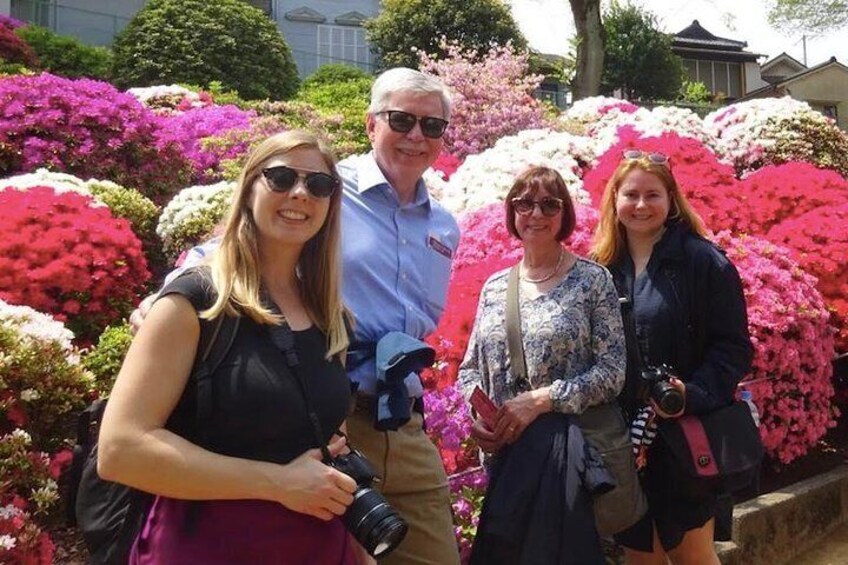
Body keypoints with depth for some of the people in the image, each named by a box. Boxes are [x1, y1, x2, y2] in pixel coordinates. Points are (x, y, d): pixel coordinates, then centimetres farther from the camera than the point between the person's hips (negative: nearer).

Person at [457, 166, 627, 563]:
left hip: (575, 448, -4)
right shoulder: (494, 287, 8)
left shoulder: (593, 279, -4)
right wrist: (474, 416, -9)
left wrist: (540, 400, -20)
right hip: (506, 454, 4)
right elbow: (470, 369, 12)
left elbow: (612, 373, -11)